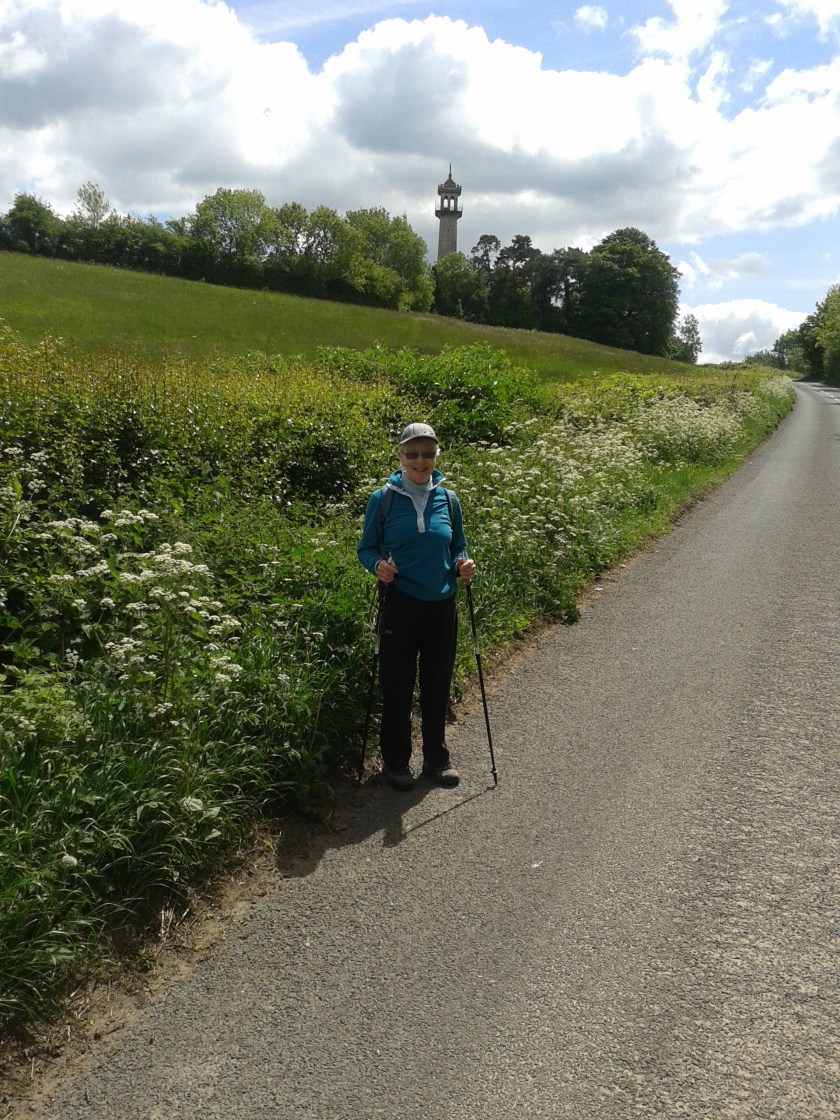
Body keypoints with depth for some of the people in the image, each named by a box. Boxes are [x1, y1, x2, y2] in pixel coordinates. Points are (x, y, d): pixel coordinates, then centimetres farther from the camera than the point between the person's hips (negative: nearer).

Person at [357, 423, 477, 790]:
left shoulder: (448, 499, 5)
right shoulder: (383, 499, -4)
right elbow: (366, 548, 3)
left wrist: (462, 566, -7)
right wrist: (378, 565, -18)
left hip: (442, 606, 3)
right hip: (400, 605, -3)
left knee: (437, 684, 12)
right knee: (397, 685, 4)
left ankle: (436, 757, 29)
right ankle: (395, 761, 22)